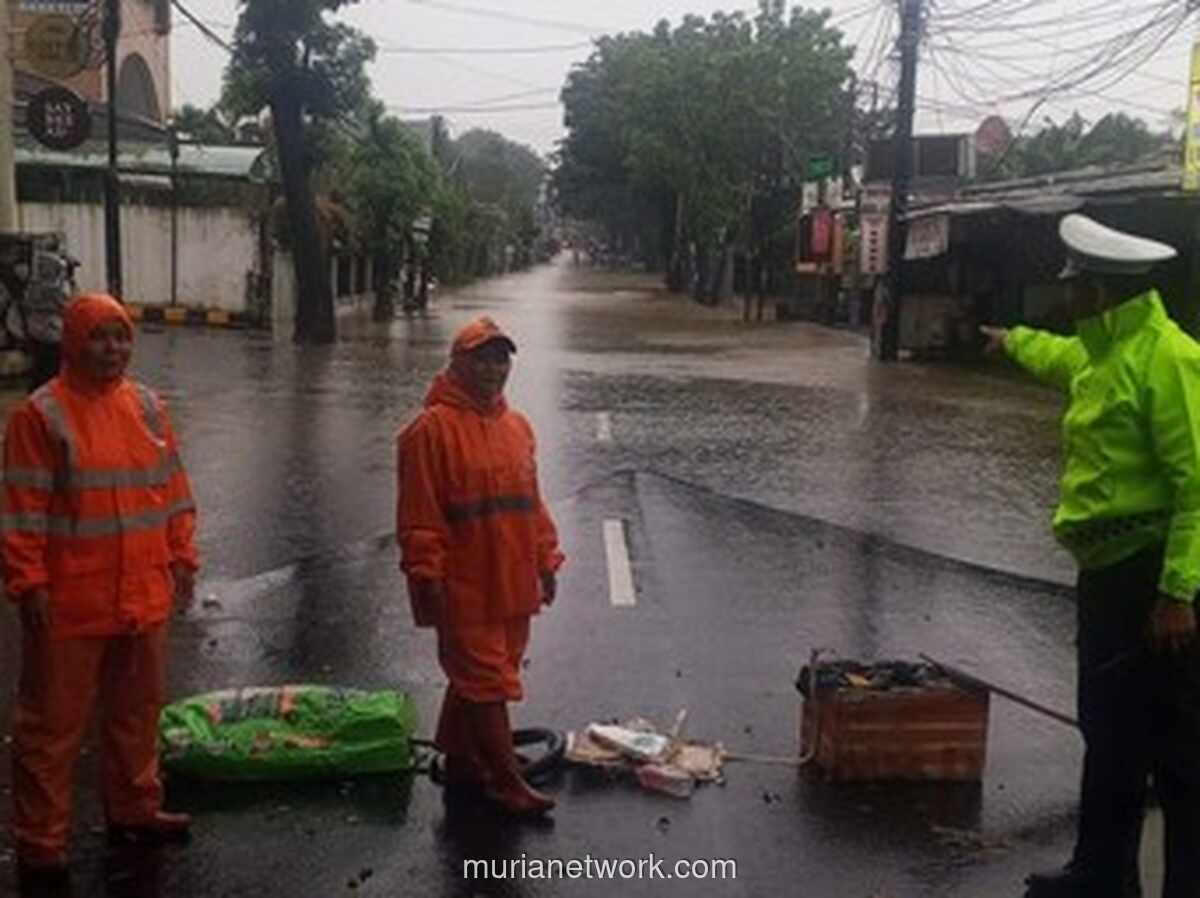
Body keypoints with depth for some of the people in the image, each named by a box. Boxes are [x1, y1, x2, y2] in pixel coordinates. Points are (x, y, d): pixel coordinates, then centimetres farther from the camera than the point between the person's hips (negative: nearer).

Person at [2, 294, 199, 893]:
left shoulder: (147, 406, 6)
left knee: (138, 710, 18)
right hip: (70, 605, -5)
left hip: (144, 598, 6)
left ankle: (133, 811, 36)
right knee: (53, 724, 6)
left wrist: (181, 557, 11)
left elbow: (173, 489, 12)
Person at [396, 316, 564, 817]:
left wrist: (546, 561, 15)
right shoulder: (432, 429, -12)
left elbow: (531, 502, 17)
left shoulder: (517, 427, 10)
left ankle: (460, 762, 32)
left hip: (513, 585, 7)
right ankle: (506, 782, 10)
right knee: (489, 683, 0)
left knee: (474, 678, 18)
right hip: (465, 589, -7)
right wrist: (427, 578, -15)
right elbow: (418, 514, -14)